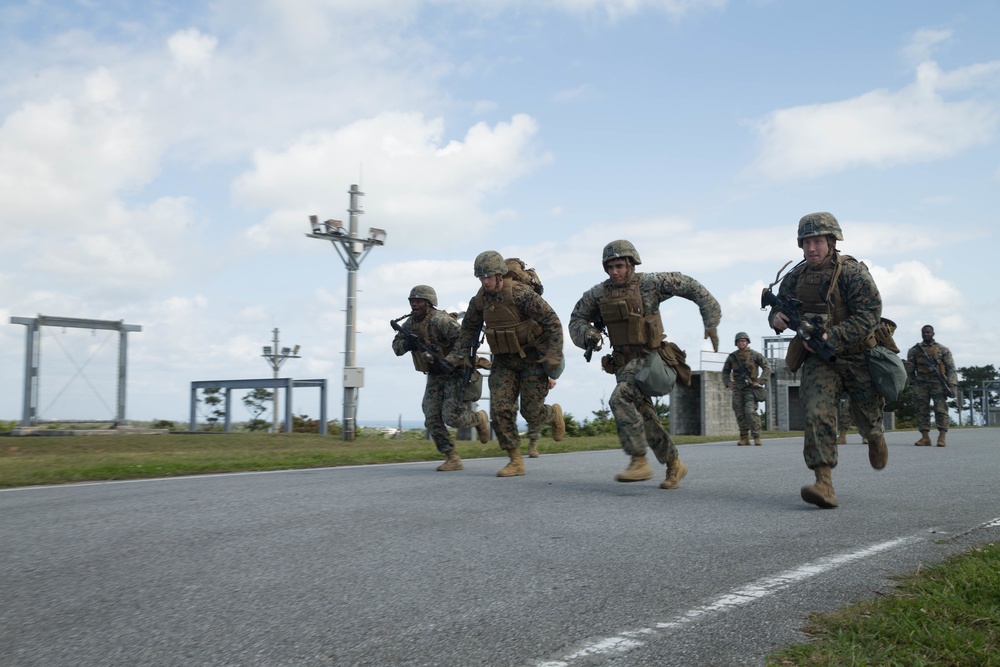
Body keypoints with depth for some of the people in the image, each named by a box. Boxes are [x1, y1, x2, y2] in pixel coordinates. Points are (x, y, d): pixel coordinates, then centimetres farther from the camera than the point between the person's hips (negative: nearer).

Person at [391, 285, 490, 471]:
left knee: (452, 417, -15)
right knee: (432, 418, -4)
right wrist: (407, 344, -16)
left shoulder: (440, 320, -23)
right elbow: (396, 346, 7)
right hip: (435, 376, 7)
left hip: (456, 373, -7)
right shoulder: (410, 323, 2)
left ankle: (479, 419, 17)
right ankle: (452, 459, 3)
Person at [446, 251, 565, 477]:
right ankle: (515, 461, 2)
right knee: (500, 408, -8)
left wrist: (553, 363, -23)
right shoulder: (479, 300, -5)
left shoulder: (521, 294, -24)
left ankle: (554, 414, 32)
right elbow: (468, 331, 9)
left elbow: (553, 324, -22)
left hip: (533, 357, -5)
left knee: (531, 412, -5)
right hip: (504, 361, 5)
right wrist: (452, 359, -4)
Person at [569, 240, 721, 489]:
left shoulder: (649, 283, -9)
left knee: (620, 399, -28)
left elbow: (691, 286, -2)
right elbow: (577, 320, 12)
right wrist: (587, 334, -11)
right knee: (645, 419, 7)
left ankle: (639, 461, -22)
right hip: (624, 364, 6)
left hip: (650, 359, -5)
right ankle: (674, 465, 28)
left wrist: (711, 322, -2)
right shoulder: (598, 294, 1)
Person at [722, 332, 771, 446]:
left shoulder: (755, 355, -4)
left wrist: (760, 382, -11)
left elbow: (767, 368, -3)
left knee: (750, 411, -17)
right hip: (737, 389, 4)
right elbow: (725, 371, 16)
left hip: (751, 388, -3)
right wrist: (728, 382, -2)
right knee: (740, 414, 0)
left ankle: (756, 437, -10)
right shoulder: (732, 356, 5)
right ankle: (744, 438, 7)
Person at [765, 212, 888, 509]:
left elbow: (868, 315, -23)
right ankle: (824, 485, -23)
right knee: (817, 414, -19)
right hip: (819, 359, 3)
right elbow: (779, 304, 12)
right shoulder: (797, 275, 0)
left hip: (856, 356, -2)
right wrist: (777, 318, -14)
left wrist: (830, 337, -33)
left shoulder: (853, 272, -16)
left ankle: (876, 438, 54)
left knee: (867, 416, 16)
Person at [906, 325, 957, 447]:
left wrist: (952, 385, -8)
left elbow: (951, 368, 1)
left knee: (941, 409, -7)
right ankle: (925, 437, -1)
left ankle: (942, 437, -6)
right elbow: (910, 369, 14)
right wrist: (913, 382, 11)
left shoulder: (943, 350, 7)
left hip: (938, 383, -2)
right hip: (921, 385, 2)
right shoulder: (914, 350, 10)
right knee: (922, 410, -2)